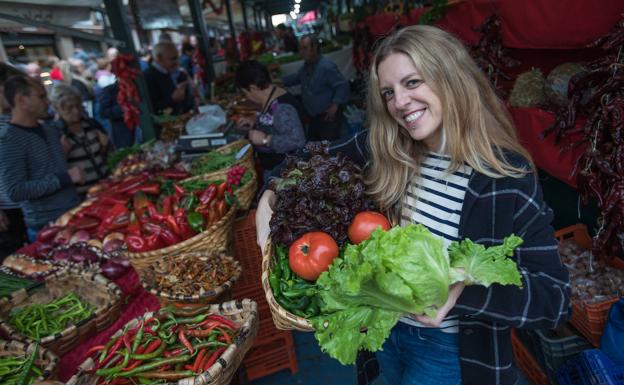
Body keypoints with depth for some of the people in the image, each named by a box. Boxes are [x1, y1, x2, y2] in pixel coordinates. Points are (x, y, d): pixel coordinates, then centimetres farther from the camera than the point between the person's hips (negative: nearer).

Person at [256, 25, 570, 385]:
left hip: (449, 350, -4)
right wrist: (271, 197, -13)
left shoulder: (506, 175, -23)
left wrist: (462, 289, -37)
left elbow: (556, 296, -21)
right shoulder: (384, 147, -12)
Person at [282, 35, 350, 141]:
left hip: (327, 117, -9)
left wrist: (335, 105, -29)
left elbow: (343, 85, -21)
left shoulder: (326, 67, -20)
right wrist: (280, 81, 20)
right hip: (313, 117, 9)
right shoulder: (306, 66, 9)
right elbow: (296, 77, 29)